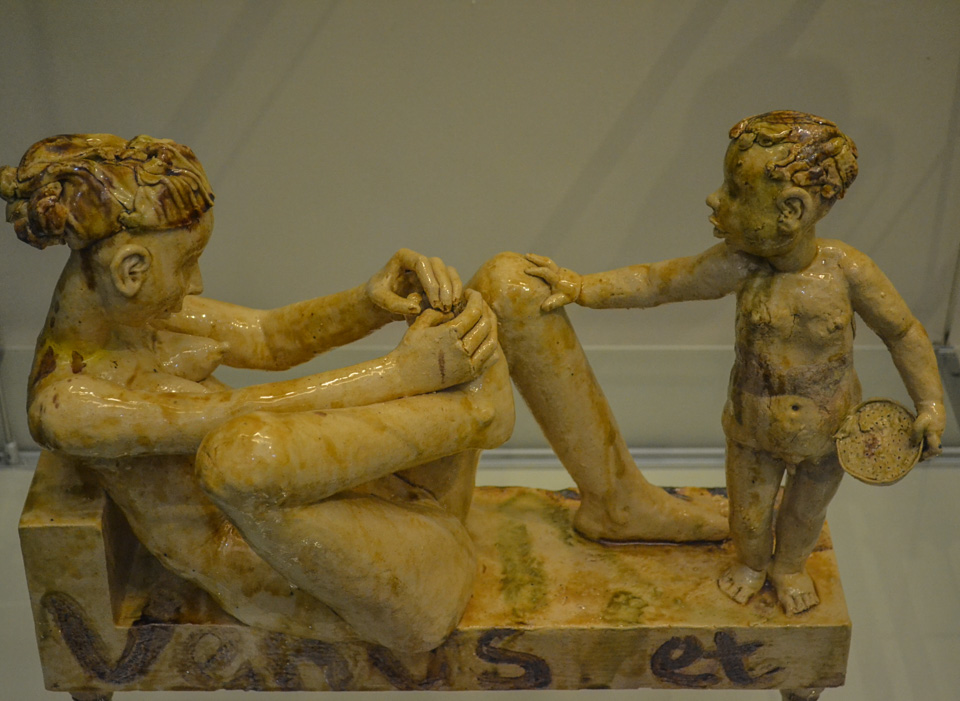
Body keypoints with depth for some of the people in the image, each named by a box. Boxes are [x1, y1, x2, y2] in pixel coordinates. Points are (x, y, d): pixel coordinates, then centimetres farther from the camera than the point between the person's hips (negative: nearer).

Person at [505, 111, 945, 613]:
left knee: (806, 511, 26)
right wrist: (582, 287, -18)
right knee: (748, 512, 22)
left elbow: (903, 332, -13)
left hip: (826, 434, -1)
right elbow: (657, 282, -14)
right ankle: (750, 564, 56)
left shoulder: (845, 270, -28)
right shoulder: (741, 268, -23)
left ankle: (789, 566, 58)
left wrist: (930, 405, -10)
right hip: (752, 429, 1)